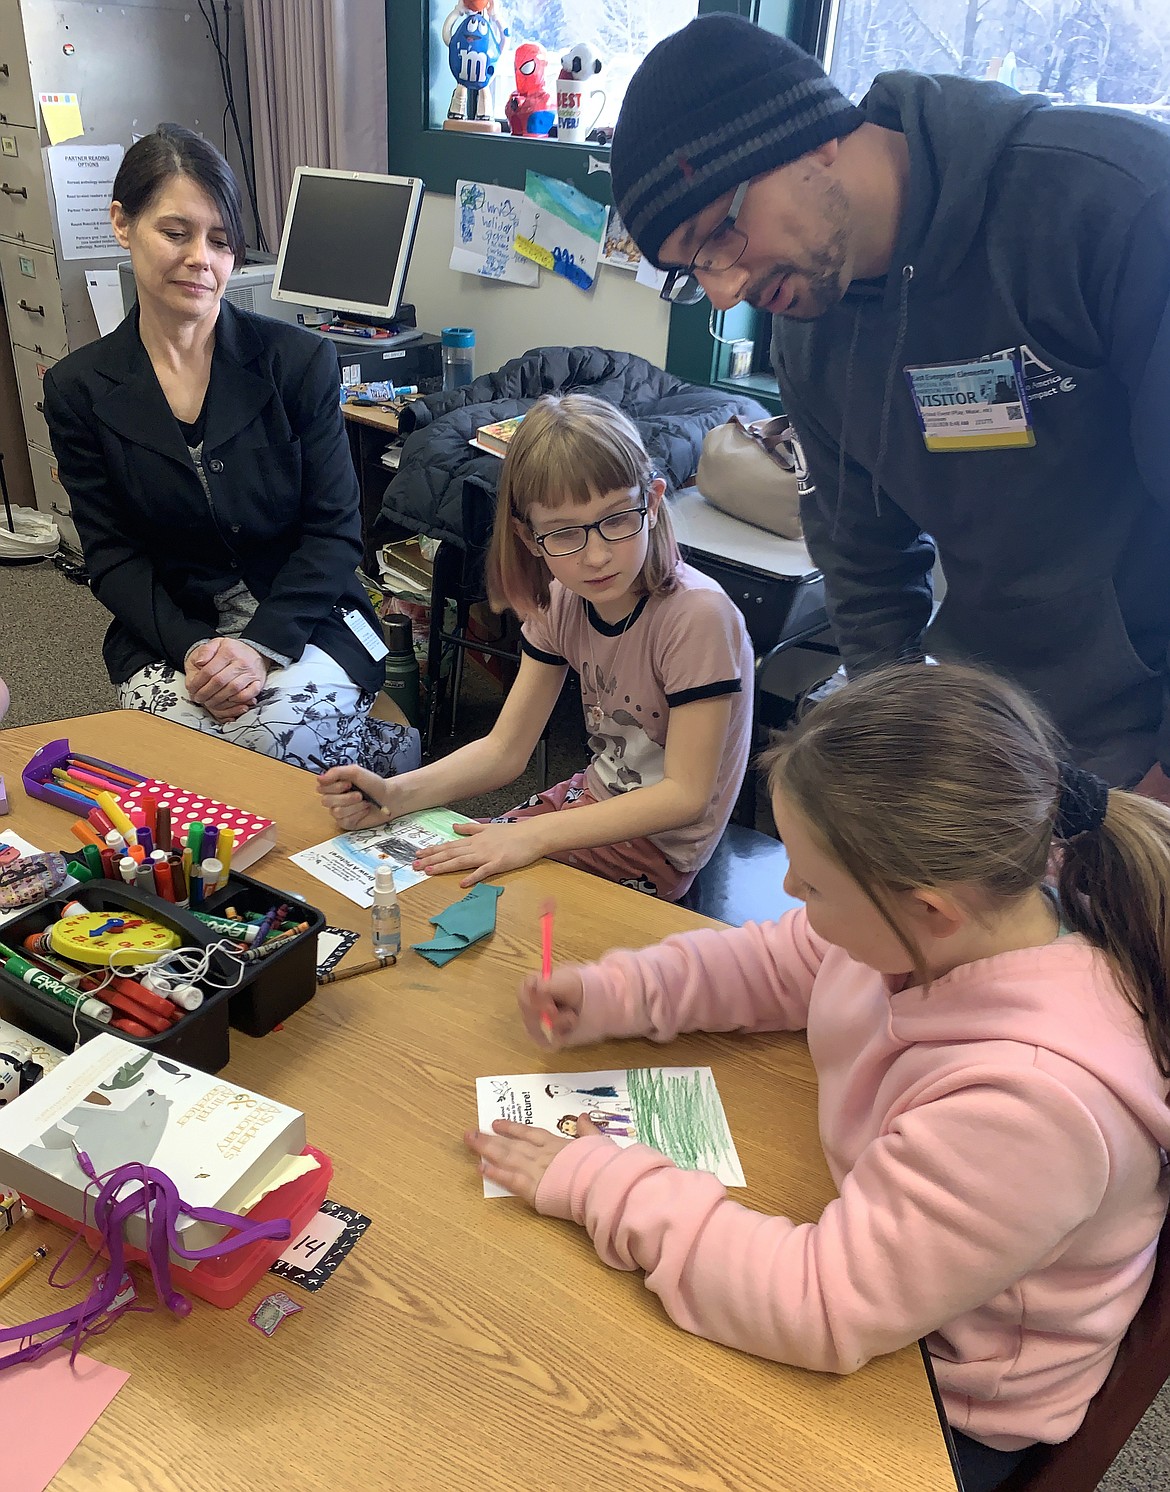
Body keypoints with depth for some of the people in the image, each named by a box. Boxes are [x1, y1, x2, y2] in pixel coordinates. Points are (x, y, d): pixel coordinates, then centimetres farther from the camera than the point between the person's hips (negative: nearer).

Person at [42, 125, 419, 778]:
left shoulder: (300, 360, -2)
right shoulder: (80, 389, 2)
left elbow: (335, 531, -4)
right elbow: (113, 555, 1)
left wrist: (259, 646, -18)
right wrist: (191, 648, -19)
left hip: (304, 618, -1)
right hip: (167, 632, 2)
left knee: (268, 733, -31)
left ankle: (382, 746, 3)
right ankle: (377, 744, -3)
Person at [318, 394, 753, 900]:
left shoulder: (697, 613, -27)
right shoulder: (561, 601, -5)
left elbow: (685, 794, -25)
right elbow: (505, 749, -4)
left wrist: (533, 836, -31)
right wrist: (394, 795, -21)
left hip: (661, 845, -6)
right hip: (594, 797, 6)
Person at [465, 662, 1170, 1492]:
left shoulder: (1036, 1098, -39)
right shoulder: (967, 914, -19)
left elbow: (825, 1307, -33)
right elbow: (779, 965, 0)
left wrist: (603, 1185, -27)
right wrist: (612, 996, -10)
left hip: (946, 1413, -5)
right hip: (853, 1230, 6)